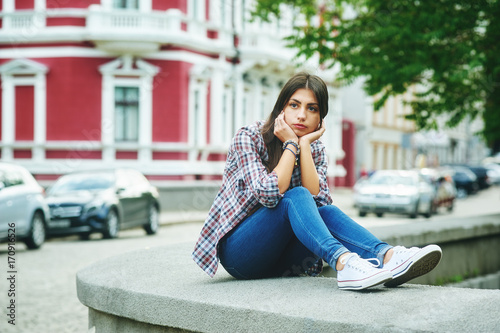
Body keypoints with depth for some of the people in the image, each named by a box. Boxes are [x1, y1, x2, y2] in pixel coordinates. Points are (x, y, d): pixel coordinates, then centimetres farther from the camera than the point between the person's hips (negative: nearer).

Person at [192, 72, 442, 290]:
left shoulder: (315, 150, 7)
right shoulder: (248, 138, -9)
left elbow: (317, 201, -13)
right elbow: (269, 193, -25)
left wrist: (304, 145, -15)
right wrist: (291, 144, -17)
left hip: (277, 261, 5)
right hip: (237, 252, -5)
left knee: (327, 212, -24)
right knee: (295, 197, -30)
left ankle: (388, 257, -47)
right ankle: (343, 264, -55)